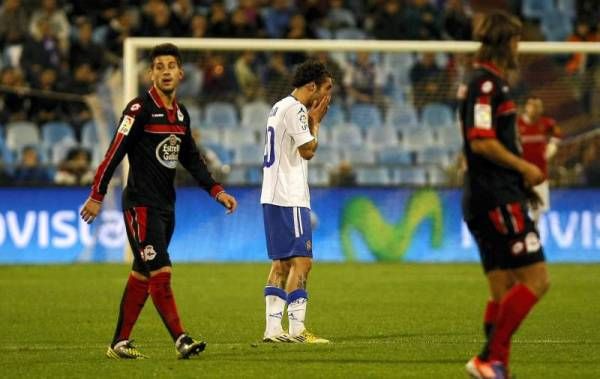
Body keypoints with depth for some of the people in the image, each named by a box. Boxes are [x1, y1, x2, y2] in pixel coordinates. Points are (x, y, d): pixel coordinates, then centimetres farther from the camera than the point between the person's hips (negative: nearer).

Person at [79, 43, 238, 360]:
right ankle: (181, 340, -15)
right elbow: (115, 152, -12)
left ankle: (120, 343, 15)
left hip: (165, 205, 8)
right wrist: (97, 196, -13)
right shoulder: (140, 109, -11)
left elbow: (191, 159, 22)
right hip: (141, 204, -8)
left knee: (141, 276, 10)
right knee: (160, 273, -12)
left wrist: (216, 191, 15)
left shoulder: (180, 113, 12)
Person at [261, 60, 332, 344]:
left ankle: (273, 329, 8)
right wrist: (315, 122, -1)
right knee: (301, 261, -10)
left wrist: (312, 120, 14)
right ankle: (296, 329, -13)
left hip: (273, 197, 10)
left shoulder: (279, 107, 19)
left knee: (281, 263, 10)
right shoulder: (295, 109, -12)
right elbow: (308, 150, -15)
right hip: (289, 197, -10)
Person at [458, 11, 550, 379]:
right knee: (536, 279, -12)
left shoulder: (491, 82, 19)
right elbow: (481, 141, -21)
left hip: (486, 199, 11)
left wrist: (522, 170, 15)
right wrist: (524, 167, -12)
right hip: (498, 199, -11)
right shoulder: (487, 83, -13)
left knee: (503, 291, 9)